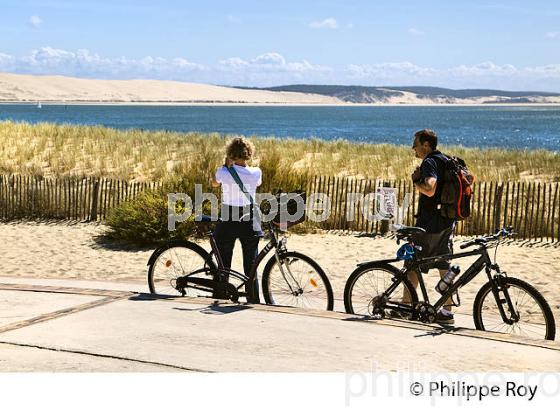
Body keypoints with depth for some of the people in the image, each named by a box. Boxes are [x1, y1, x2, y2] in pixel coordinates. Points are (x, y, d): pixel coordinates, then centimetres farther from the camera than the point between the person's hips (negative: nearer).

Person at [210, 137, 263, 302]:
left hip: (227, 223, 0)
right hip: (249, 224, 0)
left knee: (223, 266, 10)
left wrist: (226, 164, 10)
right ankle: (253, 301, 11)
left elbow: (214, 183, 12)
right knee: (250, 268, 8)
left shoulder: (223, 172, -12)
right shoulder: (255, 173, -10)